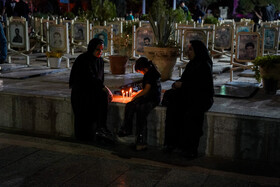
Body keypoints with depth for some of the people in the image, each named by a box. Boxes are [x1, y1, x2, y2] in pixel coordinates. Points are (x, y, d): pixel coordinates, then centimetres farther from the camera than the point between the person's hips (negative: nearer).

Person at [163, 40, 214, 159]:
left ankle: (190, 148, -22)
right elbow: (184, 80, 19)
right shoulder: (191, 64, 14)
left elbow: (200, 86, -19)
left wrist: (182, 85, -15)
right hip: (190, 97, 7)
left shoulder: (204, 66, -11)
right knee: (172, 109, -18)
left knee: (190, 115, -33)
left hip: (202, 99, -7)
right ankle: (172, 142, -14)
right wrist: (176, 84, -4)